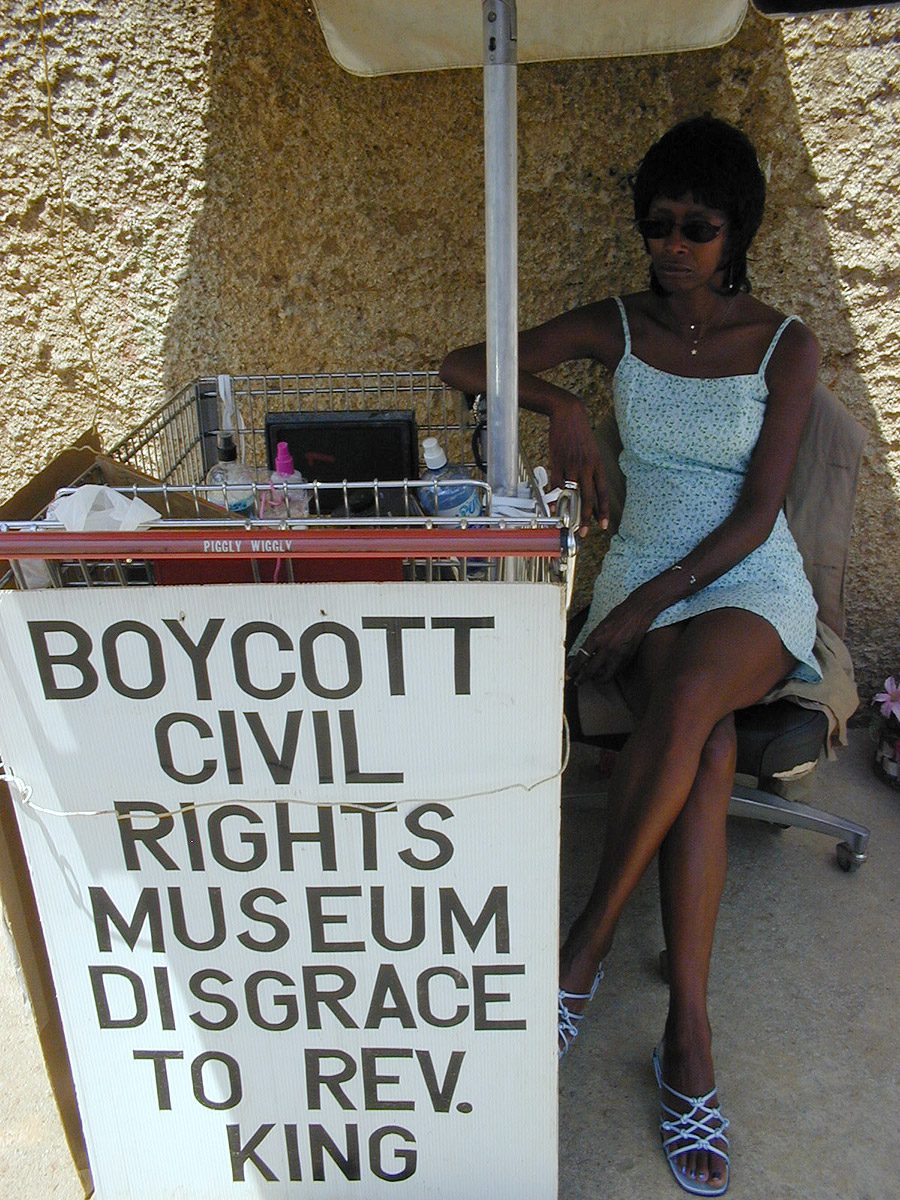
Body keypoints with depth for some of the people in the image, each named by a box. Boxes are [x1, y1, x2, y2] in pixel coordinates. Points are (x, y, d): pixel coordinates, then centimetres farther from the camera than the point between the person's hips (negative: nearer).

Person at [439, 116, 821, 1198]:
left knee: (686, 697, -37)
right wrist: (558, 405, -19)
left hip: (751, 587, -1)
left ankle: (587, 941, -20)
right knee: (707, 747, -30)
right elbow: (462, 365, 0)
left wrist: (648, 605, -18)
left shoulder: (784, 345, 0)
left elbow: (757, 511, -8)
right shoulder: (615, 327, 6)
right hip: (642, 581, 1)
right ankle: (688, 1035, -22)